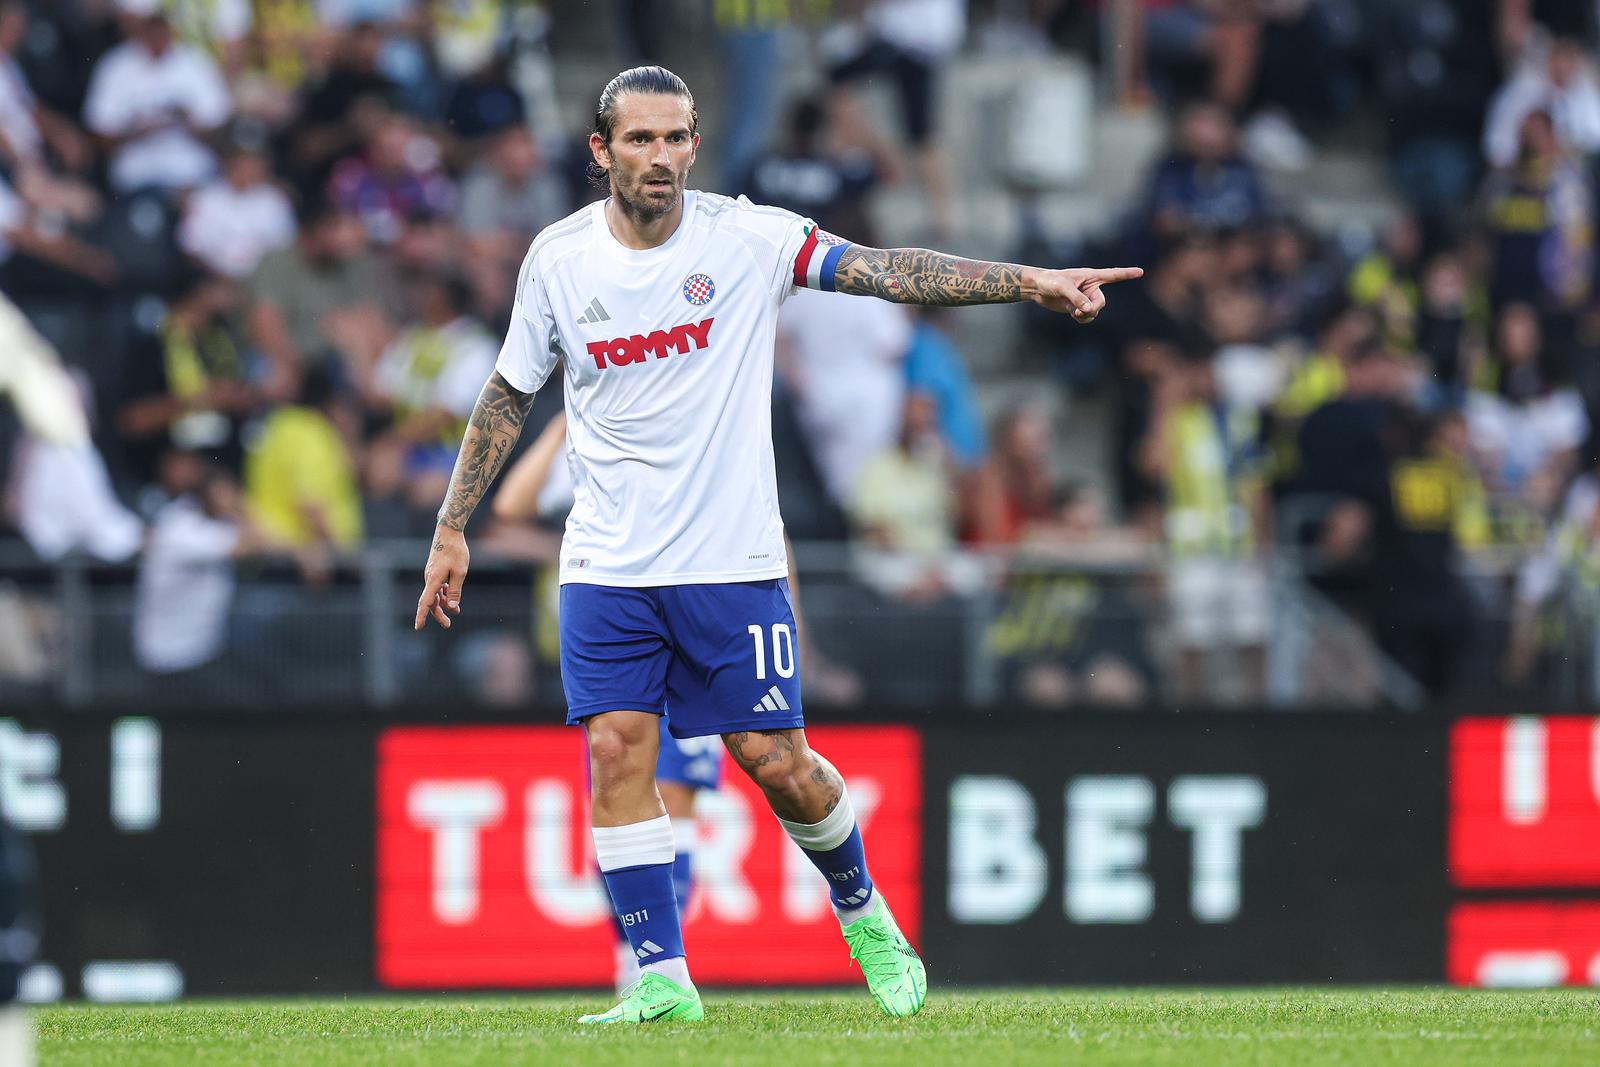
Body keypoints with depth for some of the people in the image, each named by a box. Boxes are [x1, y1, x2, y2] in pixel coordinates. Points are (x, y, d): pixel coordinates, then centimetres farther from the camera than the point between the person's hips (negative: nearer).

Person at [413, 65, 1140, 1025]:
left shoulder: (745, 238, -6)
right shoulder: (559, 258, 0)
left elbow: (887, 271, -14)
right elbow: (510, 395, 12)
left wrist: (1030, 282, -25)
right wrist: (453, 529, 12)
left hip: (733, 559, -2)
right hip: (607, 567, 2)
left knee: (775, 759, -1)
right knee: (617, 751, -9)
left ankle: (865, 913, 26)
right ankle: (662, 979, -2)